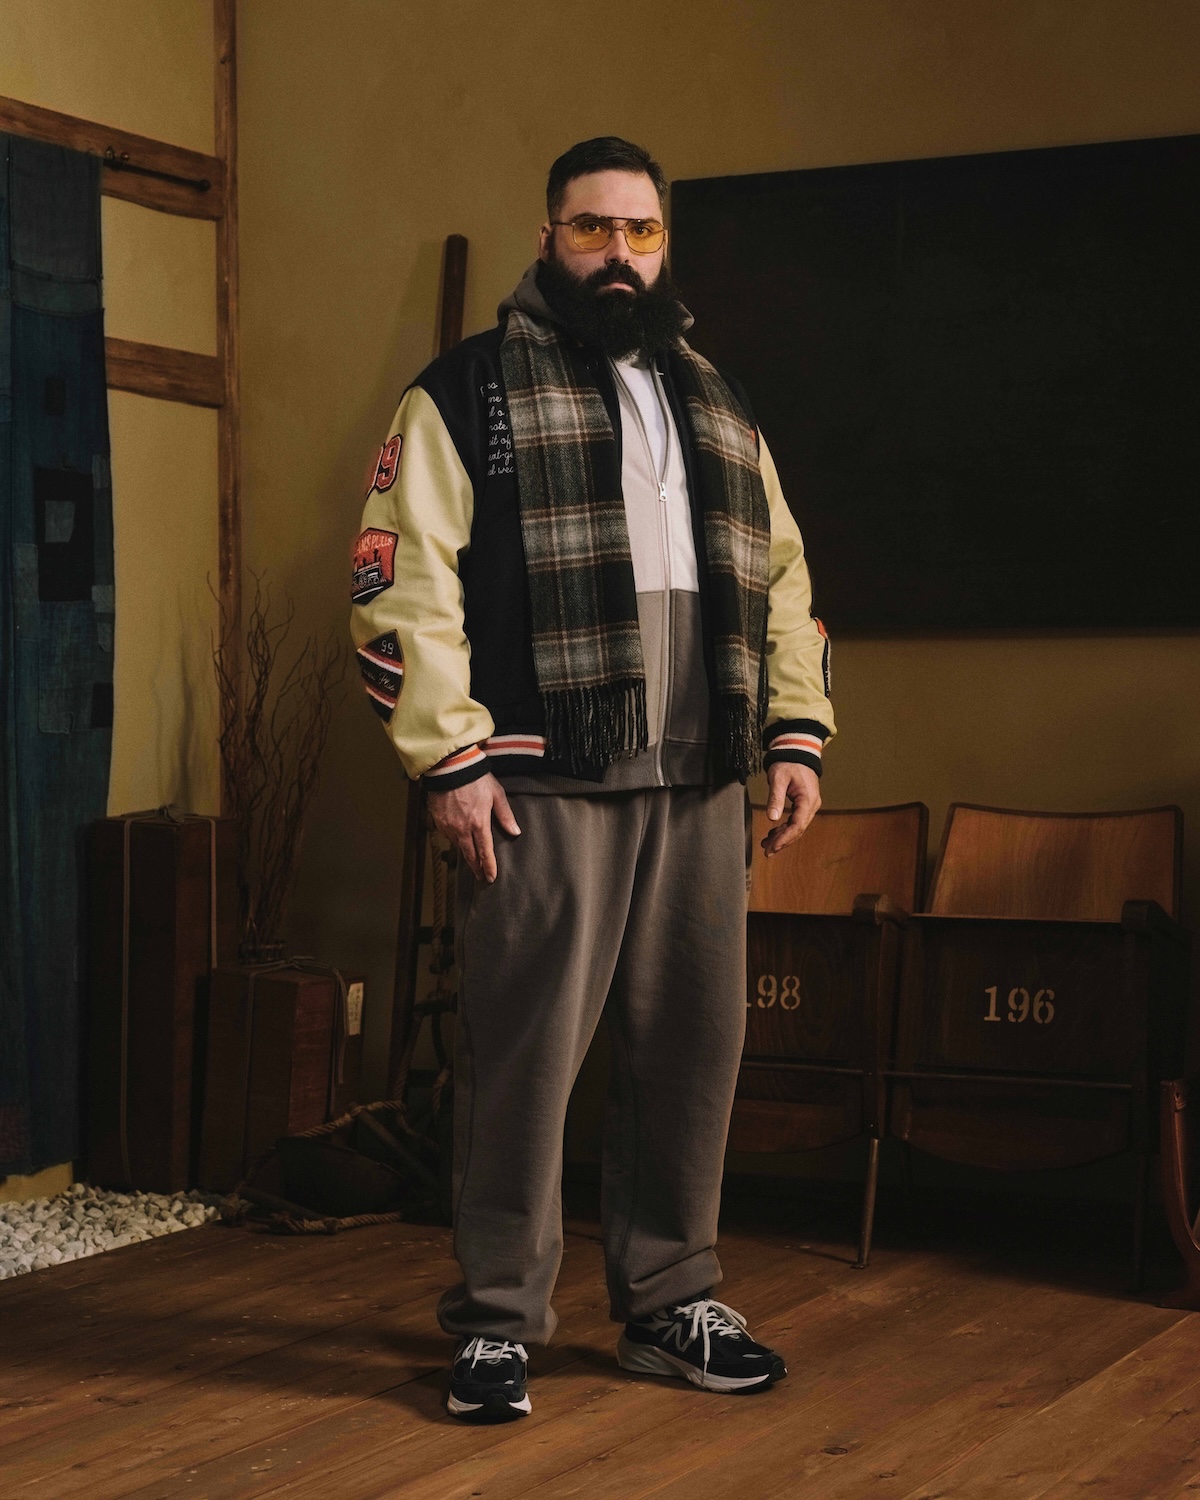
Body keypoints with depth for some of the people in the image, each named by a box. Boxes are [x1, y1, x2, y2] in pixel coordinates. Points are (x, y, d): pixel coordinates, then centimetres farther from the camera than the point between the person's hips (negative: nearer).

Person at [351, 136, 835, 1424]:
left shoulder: (717, 405, 21)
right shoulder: (468, 392, 3)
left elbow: (781, 577, 22)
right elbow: (403, 579, -5)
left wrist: (796, 735, 12)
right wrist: (450, 756, -12)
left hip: (701, 784, 5)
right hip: (542, 783, -5)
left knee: (692, 1045, 8)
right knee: (523, 1048, -4)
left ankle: (670, 1304, 21)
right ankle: (498, 1320, 8)